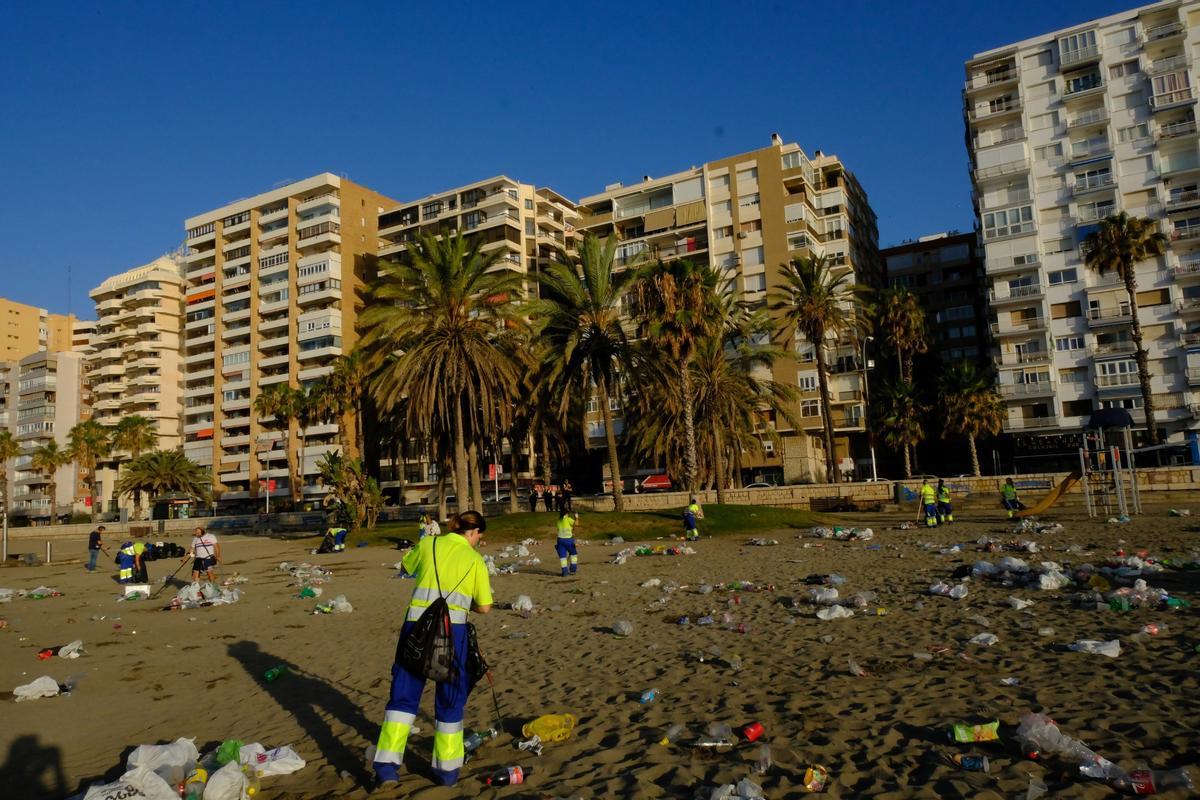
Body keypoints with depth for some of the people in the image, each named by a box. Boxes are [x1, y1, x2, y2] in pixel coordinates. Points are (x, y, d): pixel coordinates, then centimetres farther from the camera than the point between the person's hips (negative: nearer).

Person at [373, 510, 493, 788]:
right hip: (453, 628, -1)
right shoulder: (475, 559, 7)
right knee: (450, 698, 12)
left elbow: (407, 566, 29)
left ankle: (387, 766, 6)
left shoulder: (428, 543, 10)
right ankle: (448, 769, 20)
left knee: (404, 693, 11)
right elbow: (484, 607, 6)